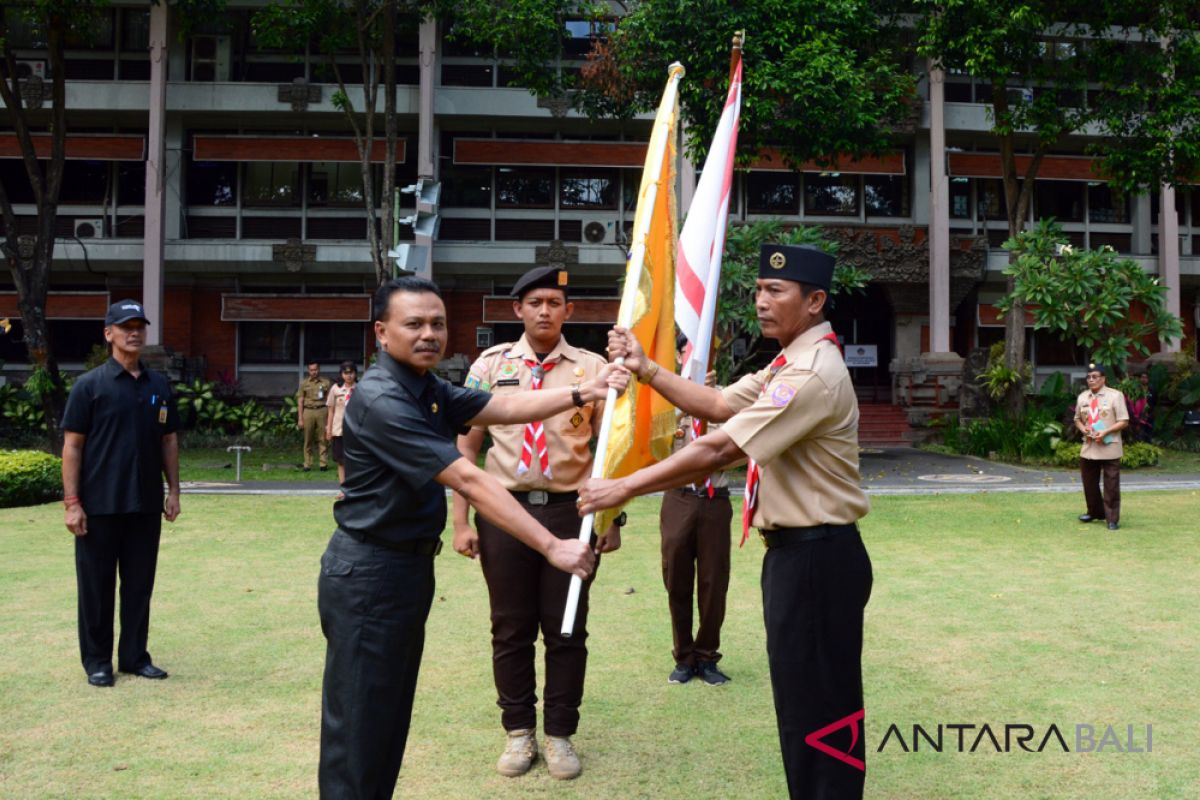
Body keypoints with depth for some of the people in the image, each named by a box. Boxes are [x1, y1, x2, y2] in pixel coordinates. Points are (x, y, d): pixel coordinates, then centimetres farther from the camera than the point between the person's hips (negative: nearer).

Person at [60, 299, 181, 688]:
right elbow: (72, 445, -6)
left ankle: (135, 656, 22)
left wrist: (173, 490, 8)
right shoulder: (90, 385, -5)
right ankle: (97, 661, 19)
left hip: (146, 505, 4)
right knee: (96, 585, 7)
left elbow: (169, 440, 14)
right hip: (99, 506, -4)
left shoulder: (159, 386, 8)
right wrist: (71, 502, -11)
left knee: (140, 583, 11)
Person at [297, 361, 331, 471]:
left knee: (323, 439, -2)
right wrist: (300, 419, 2)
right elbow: (300, 402, 8)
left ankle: (324, 463, 4)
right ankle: (307, 464, 7)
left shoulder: (326, 382, 8)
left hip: (322, 411, -1)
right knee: (308, 440, 2)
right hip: (308, 411, 1)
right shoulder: (304, 383, 9)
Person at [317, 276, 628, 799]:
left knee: (391, 716, 18)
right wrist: (552, 547, -27)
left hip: (411, 567, 9)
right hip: (369, 574, -9)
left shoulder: (429, 390, 8)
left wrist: (583, 394, -7)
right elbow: (468, 481, -26)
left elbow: (504, 409, 5)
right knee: (359, 724, 1)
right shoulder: (381, 399, -22)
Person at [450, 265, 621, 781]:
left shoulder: (592, 368, 1)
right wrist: (462, 521, 0)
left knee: (566, 630, 8)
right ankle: (518, 731, 28)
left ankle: (559, 734, 25)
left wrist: (611, 518, 2)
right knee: (511, 629, 11)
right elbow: (467, 446, 5)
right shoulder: (490, 365, 3)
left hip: (570, 510, 0)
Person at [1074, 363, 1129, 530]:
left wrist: (1105, 432, -20)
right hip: (1088, 448, 5)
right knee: (1089, 483, 14)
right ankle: (1095, 512, 33)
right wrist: (1083, 429, -2)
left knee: (1111, 485, -2)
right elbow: (1077, 419, 20)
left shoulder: (1115, 395, -6)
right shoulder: (1082, 397, 10)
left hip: (1109, 448, -5)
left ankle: (1112, 519, 6)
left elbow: (1124, 422, -8)